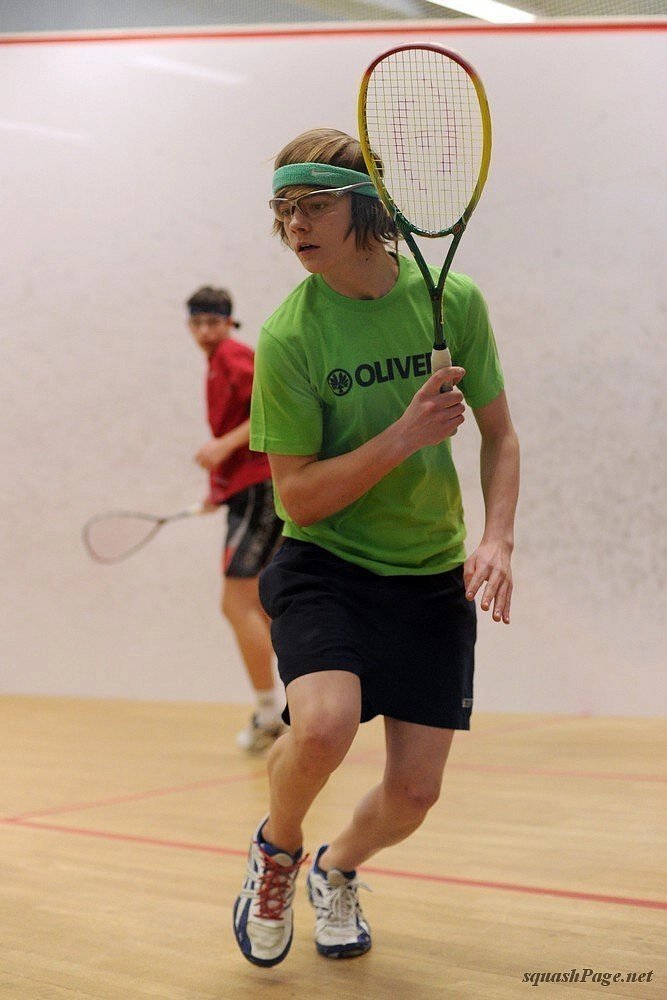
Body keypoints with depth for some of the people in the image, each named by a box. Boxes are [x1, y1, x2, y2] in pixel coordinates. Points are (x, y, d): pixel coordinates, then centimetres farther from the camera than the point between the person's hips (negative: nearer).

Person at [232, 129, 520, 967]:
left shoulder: (454, 301, -4)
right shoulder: (288, 338, -12)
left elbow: (499, 434, 6)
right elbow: (297, 496, -12)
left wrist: (497, 538, -10)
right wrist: (405, 435, -24)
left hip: (433, 578, 3)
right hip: (326, 565, -3)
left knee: (413, 794, 1)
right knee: (324, 726, -30)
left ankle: (337, 868, 38)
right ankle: (276, 850, 6)